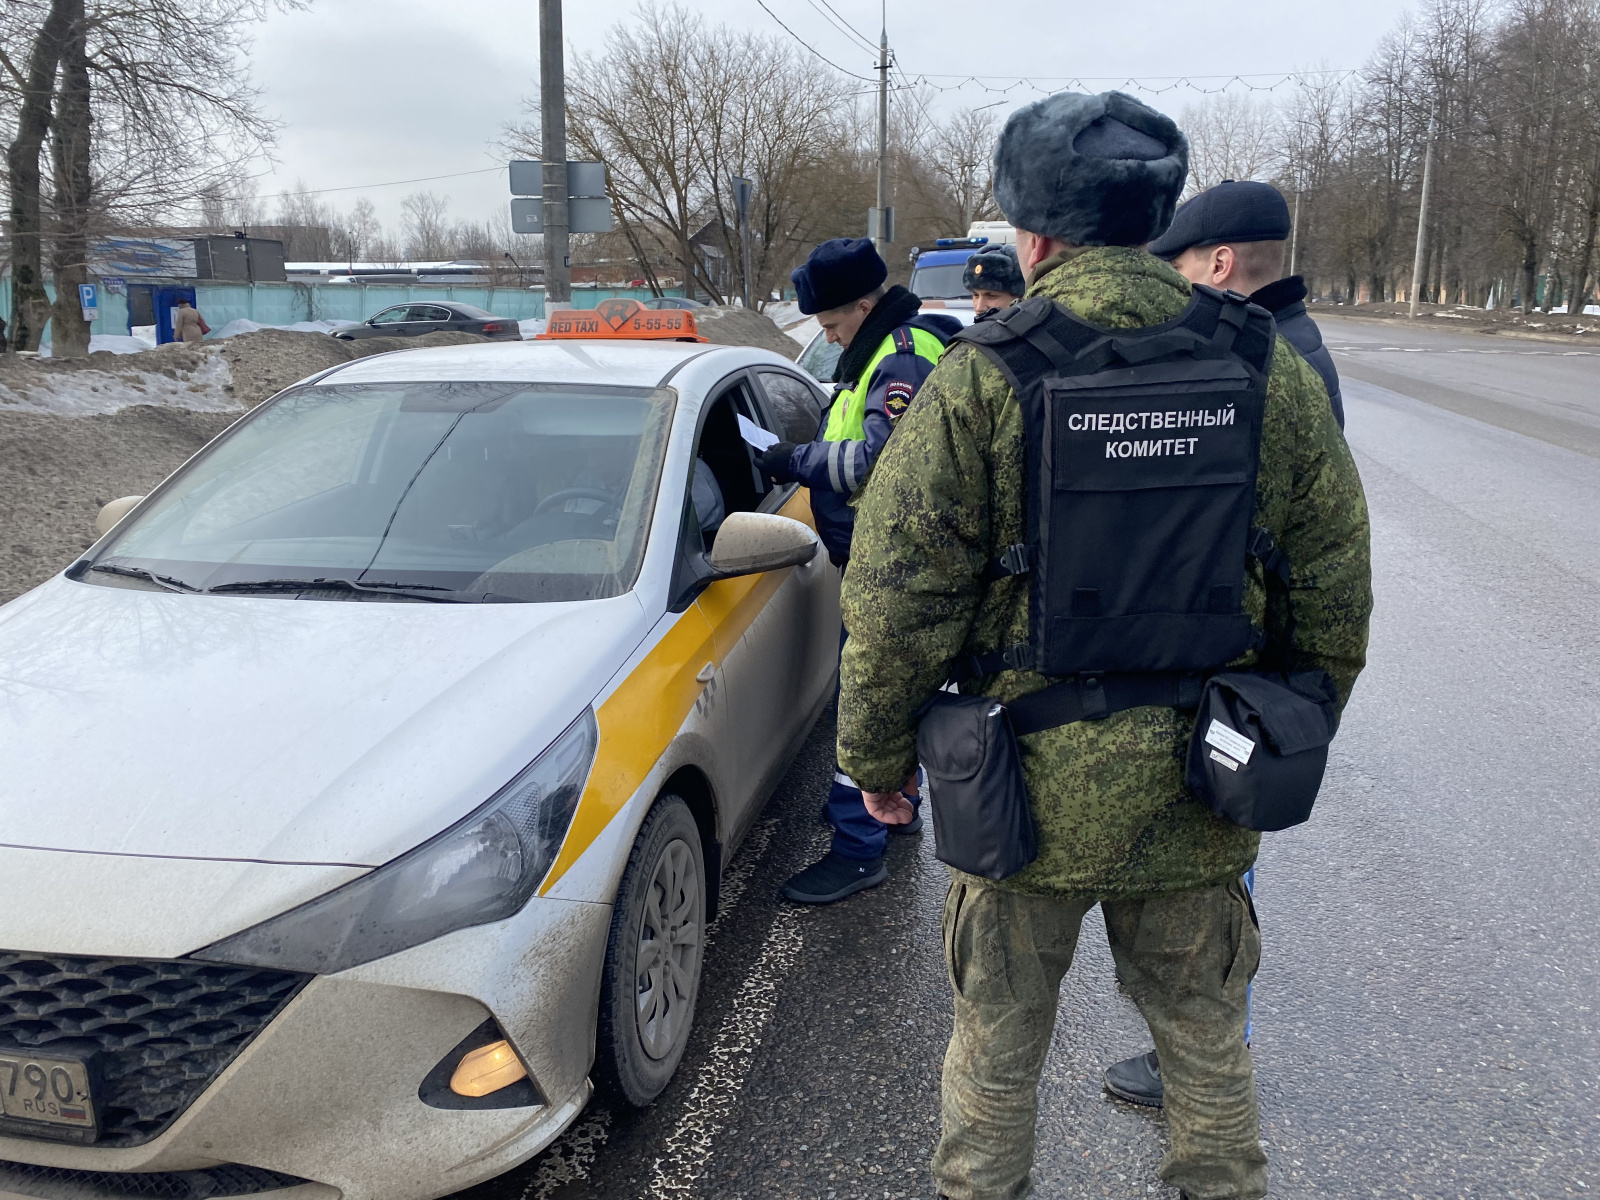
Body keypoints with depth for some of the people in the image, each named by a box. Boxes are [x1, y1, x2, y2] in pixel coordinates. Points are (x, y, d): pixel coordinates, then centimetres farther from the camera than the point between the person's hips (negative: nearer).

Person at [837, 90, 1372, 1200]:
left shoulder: (983, 377, -14)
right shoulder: (1270, 370, -2)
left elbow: (900, 597, -12)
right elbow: (1334, 590, 5)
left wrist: (877, 755, 2)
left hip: (1027, 788, -3)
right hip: (1202, 796, 3)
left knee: (997, 1048, 17)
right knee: (1209, 1044, 22)